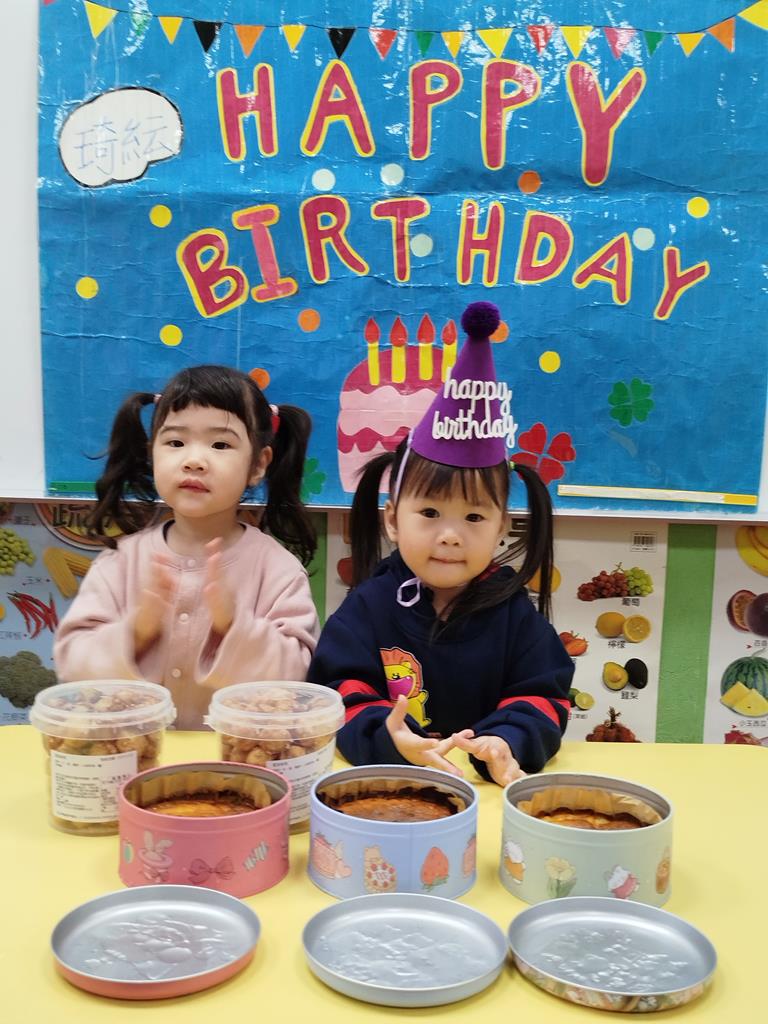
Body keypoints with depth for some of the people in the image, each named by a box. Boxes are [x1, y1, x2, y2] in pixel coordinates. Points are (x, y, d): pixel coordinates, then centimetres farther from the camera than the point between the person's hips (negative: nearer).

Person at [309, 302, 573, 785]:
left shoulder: (513, 613, 4)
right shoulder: (368, 606, 0)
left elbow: (542, 696, 3)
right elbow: (342, 694, -6)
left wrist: (508, 742, -18)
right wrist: (388, 739, -26)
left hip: (488, 785, 3)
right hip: (385, 781, -2)